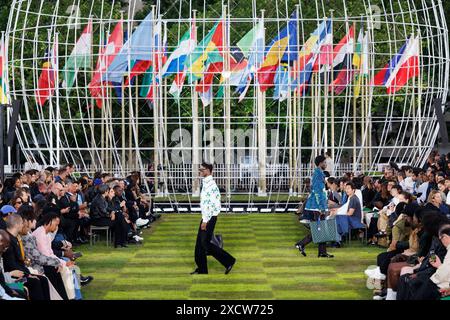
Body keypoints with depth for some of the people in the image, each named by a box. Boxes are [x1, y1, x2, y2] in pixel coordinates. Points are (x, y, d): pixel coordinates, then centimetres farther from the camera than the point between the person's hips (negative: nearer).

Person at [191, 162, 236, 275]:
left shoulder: (210, 184, -18)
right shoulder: (206, 183, 13)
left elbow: (209, 204, -23)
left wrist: (205, 221, -22)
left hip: (209, 218, -10)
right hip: (206, 217, 10)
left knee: (205, 243, -7)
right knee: (199, 243, 11)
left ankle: (229, 261, 0)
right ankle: (202, 269, 18)